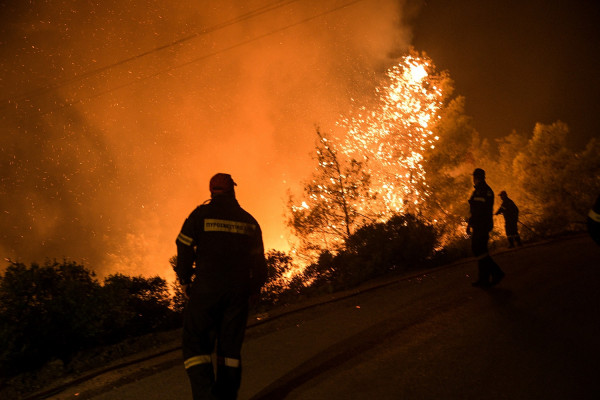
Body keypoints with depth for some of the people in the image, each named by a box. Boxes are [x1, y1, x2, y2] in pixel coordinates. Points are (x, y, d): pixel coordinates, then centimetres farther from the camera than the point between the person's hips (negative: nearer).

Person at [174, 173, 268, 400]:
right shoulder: (249, 220, 12)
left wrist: (185, 282, 9)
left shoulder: (200, 215, 1)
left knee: (196, 344, -2)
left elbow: (184, 251, -2)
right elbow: (258, 259, 13)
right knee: (230, 347, 9)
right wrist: (254, 288, 21)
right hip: (238, 292, 4)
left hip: (206, 289, -3)